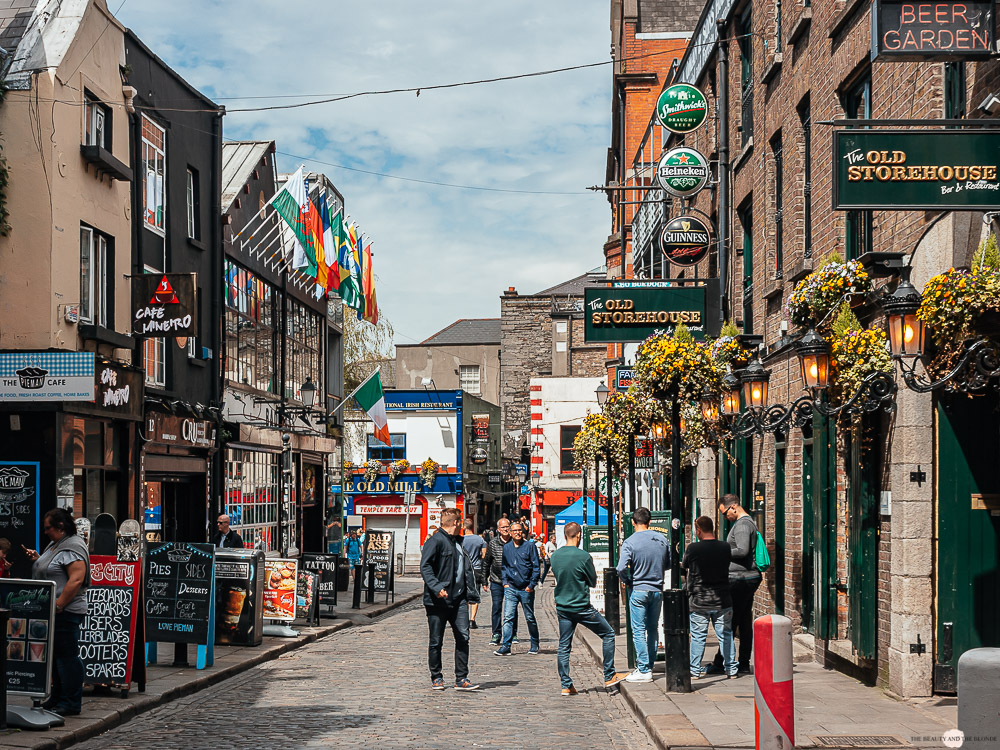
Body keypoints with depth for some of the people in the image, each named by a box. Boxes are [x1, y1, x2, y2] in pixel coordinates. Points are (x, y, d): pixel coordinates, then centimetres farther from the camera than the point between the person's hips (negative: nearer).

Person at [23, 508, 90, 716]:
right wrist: (36, 559, 13)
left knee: (67, 656, -7)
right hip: (53, 612, 10)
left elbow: (76, 580, -22)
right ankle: (58, 698, 23)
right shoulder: (54, 545, 18)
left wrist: (59, 605, -23)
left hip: (66, 613, -10)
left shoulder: (73, 547, -14)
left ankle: (71, 704, -4)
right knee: (55, 655, 15)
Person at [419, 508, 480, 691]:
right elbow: (425, 567, -17)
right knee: (436, 642, 4)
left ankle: (462, 679, 4)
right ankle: (436, 678, 16)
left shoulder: (459, 542, 18)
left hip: (458, 600, 7)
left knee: (463, 638, -1)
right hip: (438, 601, -7)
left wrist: (471, 594, 19)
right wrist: (436, 587, -29)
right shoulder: (435, 541, -8)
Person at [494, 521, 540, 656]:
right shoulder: (506, 547, 9)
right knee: (508, 617, -8)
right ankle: (506, 646, -10)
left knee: (530, 618, 8)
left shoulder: (529, 546, -2)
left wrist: (531, 585, -7)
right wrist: (505, 582, 6)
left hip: (526, 589, -2)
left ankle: (534, 645, 22)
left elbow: (536, 567, -2)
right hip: (510, 588, 2)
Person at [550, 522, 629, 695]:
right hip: (582, 607, -5)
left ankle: (566, 685, 7)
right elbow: (593, 582, -4)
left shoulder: (555, 556, 1)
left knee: (564, 646, 10)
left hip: (562, 607, 5)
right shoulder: (583, 556, -15)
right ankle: (609, 677, 12)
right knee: (608, 634, 10)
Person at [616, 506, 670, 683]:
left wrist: (628, 581, -3)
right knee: (652, 629, 14)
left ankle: (644, 670, -4)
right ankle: (649, 665, 20)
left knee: (639, 631, -1)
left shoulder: (630, 542, -12)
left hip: (638, 590, -5)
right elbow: (669, 564, 12)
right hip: (657, 589, 5)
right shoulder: (662, 539, 3)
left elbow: (621, 568, -21)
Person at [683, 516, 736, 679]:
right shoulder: (725, 548, -4)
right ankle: (731, 669, 14)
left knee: (698, 636, 7)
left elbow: (684, 566, 6)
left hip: (698, 601, -2)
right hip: (722, 601, 2)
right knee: (725, 635, 11)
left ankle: (695, 670, 11)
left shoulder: (692, 549, -10)